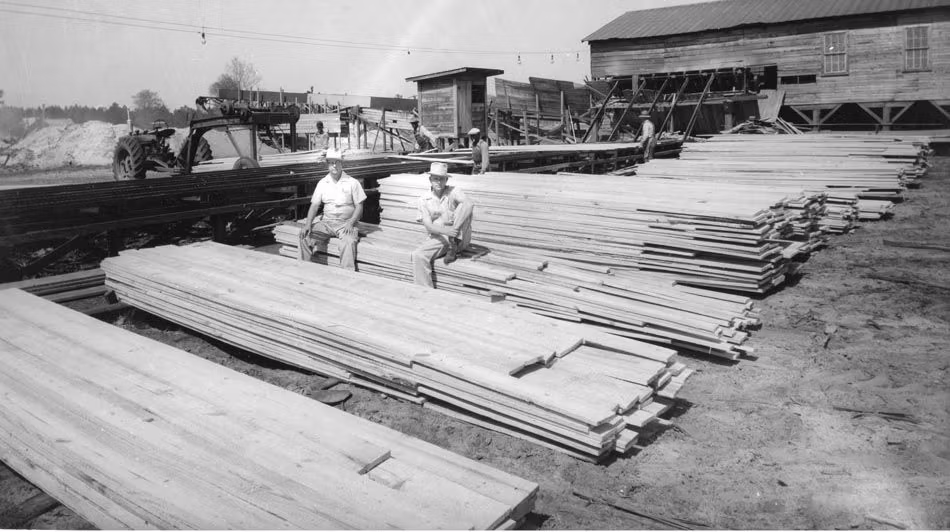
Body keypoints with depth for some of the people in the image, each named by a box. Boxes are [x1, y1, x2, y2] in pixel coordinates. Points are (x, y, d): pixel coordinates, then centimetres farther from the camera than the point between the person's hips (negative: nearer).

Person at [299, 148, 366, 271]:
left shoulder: (352, 183, 1)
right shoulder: (322, 183, 10)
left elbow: (359, 206, 0)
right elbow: (314, 205, 7)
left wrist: (351, 223, -16)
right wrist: (308, 224, -10)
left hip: (345, 223, -3)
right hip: (326, 222, 4)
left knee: (349, 242, -34)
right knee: (305, 236, -18)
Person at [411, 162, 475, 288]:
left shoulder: (453, 192, -1)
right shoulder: (424, 200, 4)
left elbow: (470, 204, -23)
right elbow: (429, 226, -7)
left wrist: (455, 222, -38)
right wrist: (444, 230, -30)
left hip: (460, 239, -1)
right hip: (439, 238, 2)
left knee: (464, 206, -25)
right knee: (418, 255, -26)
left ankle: (453, 245, -22)